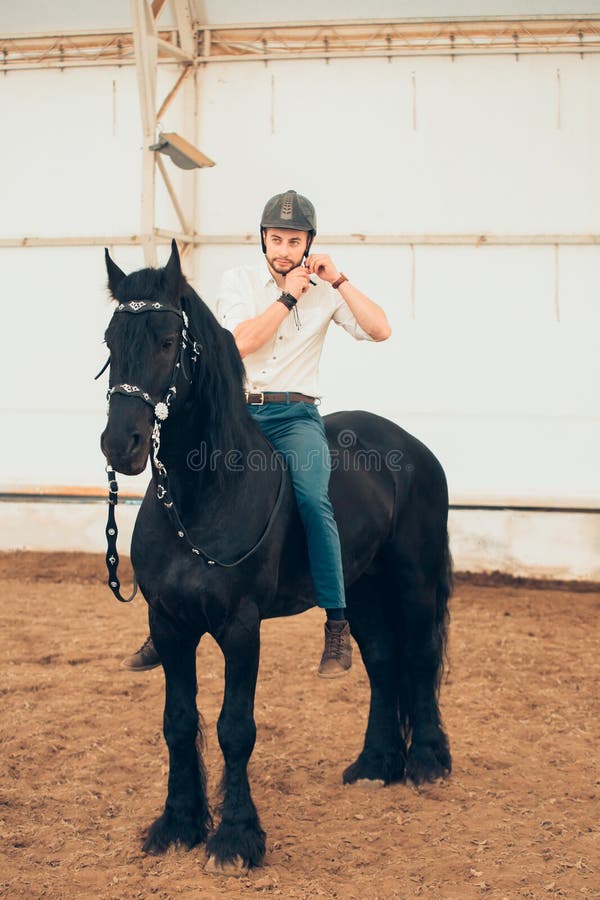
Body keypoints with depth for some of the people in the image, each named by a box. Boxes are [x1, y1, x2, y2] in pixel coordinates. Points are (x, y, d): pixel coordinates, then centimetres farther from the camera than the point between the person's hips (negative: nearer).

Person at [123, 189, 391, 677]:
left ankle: (338, 624, -21)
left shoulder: (326, 291, 6)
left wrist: (339, 280, -7)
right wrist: (288, 296, -9)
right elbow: (243, 341, -9)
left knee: (311, 497, -29)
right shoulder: (239, 281, 6)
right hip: (237, 412, 2)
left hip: (296, 417, -2)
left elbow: (380, 330, -5)